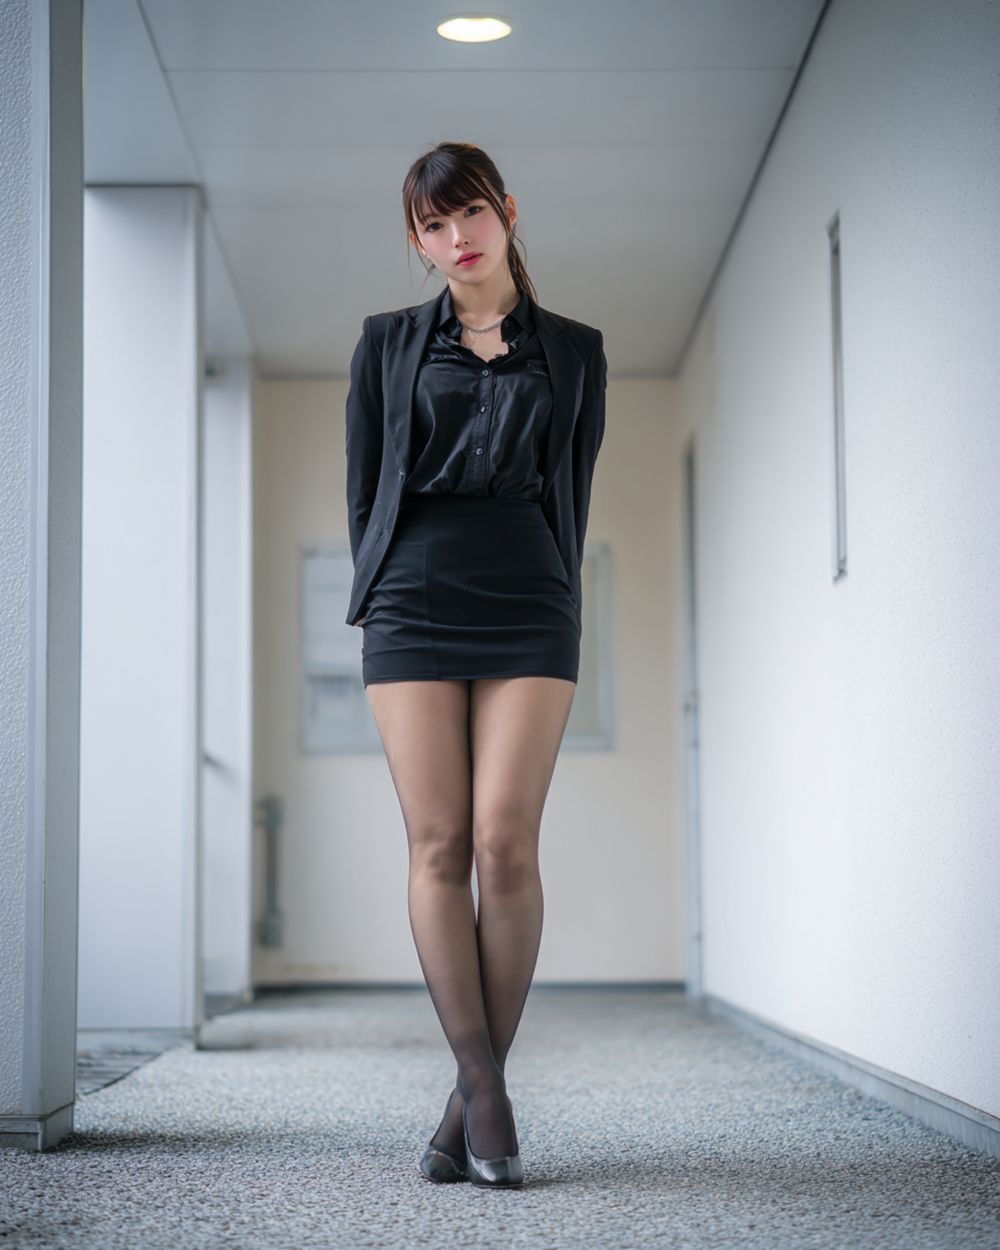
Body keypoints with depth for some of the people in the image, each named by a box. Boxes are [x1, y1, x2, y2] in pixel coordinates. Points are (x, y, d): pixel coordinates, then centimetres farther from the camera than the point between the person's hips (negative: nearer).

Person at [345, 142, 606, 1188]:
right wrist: (388, 602, 11)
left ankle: (474, 1092, -3)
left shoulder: (573, 351, 13)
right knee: (438, 846, -8)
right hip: (414, 608, 1)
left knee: (505, 840, -12)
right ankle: (486, 1092, -5)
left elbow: (572, 492, 15)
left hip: (529, 610, 0)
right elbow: (364, 486, 14)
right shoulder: (387, 344, 13)